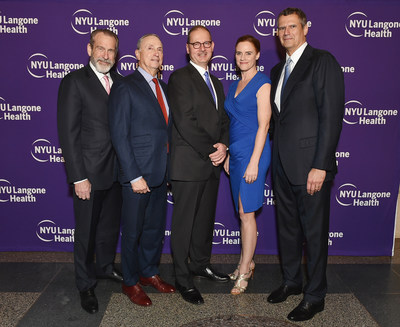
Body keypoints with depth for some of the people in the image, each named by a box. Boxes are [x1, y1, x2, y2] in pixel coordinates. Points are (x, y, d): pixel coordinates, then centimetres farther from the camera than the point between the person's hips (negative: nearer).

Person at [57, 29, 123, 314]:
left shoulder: (120, 82, 8)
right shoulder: (74, 82, -10)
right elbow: (68, 133, -14)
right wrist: (78, 177, -17)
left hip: (116, 172, 6)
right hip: (89, 173, -5)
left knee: (111, 225, 21)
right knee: (86, 232, 9)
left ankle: (105, 266, 44)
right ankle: (86, 285, 29)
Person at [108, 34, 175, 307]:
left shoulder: (163, 87, 13)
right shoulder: (125, 87, -8)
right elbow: (119, 135, -13)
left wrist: (170, 169, 7)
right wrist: (134, 176, -16)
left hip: (161, 173, 7)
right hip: (137, 174, -6)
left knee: (155, 228, 17)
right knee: (133, 231, 8)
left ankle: (150, 272, 36)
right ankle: (131, 282, 26)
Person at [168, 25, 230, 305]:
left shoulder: (215, 82, 19)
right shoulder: (179, 78, -7)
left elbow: (223, 119, 15)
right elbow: (185, 122, -16)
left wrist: (223, 146, -3)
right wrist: (210, 150, -14)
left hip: (213, 163, 8)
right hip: (189, 163, -7)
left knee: (206, 217, 16)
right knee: (184, 221, 2)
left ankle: (201, 264, 34)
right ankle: (183, 278, 15)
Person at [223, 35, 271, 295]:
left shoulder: (262, 83, -7)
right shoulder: (235, 85, 16)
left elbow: (263, 124, -13)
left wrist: (254, 161, -17)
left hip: (253, 152, -7)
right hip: (235, 153, 7)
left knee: (246, 212, -3)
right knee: (243, 212, 12)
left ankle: (244, 273, 9)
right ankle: (247, 262, 25)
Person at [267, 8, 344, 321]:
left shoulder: (323, 61, -7)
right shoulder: (278, 70, 16)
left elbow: (332, 115, -15)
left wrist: (320, 165, -19)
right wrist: (276, 159, 10)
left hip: (310, 165, -7)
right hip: (283, 165, 8)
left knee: (314, 231, 4)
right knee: (287, 227, 17)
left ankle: (315, 296, 21)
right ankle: (291, 281, 36)